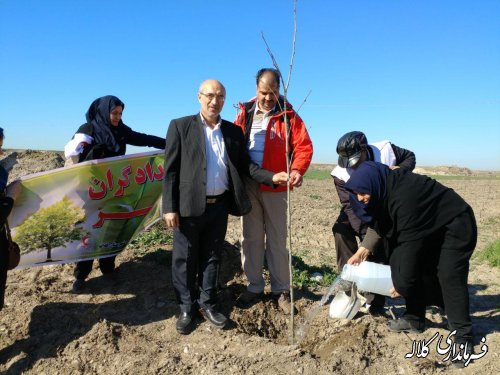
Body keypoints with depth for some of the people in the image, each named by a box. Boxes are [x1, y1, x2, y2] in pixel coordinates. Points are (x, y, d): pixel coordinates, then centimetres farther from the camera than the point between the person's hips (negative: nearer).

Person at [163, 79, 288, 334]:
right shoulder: (180, 126, -1)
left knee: (211, 258, 15)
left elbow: (243, 165, 8)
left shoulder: (233, 131, 10)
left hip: (219, 205, 3)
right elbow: (171, 170, -5)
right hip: (189, 206, -3)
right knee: (185, 260, 8)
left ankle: (207, 304, 31)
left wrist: (271, 177, -8)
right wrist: (170, 207, -11)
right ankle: (186, 309, 25)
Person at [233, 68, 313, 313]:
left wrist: (297, 169, -25)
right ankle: (254, 287, 24)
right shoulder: (245, 113, 7)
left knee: (277, 240, 7)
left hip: (275, 187, -2)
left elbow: (303, 146, -6)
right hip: (247, 186, 3)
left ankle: (281, 290, 21)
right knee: (251, 238, 10)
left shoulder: (288, 115, -1)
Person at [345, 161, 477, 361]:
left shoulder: (404, 196, -37)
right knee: (416, 269, 5)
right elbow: (378, 223, 3)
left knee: (449, 275, -15)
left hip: (456, 225, -9)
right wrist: (361, 251, -5)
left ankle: (462, 337, -4)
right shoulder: (386, 188, -10)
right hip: (429, 227, 9)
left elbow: (410, 241, -33)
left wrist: (402, 283, -24)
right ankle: (415, 319, 17)